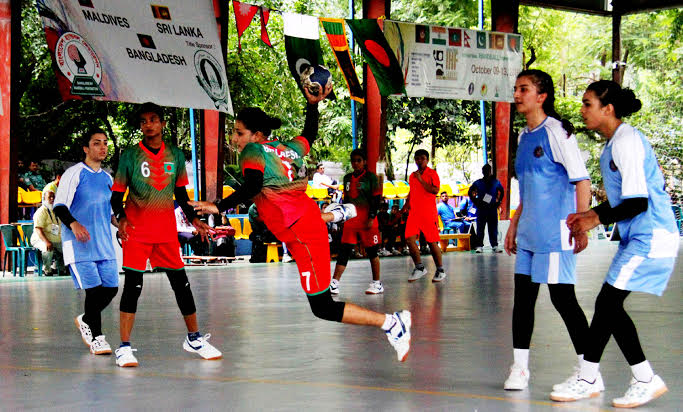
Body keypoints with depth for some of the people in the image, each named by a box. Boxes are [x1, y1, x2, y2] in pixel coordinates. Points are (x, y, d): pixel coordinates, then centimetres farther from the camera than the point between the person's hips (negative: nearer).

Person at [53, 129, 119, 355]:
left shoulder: (107, 178, 16)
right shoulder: (74, 173, -4)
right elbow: (59, 206, -13)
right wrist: (73, 224, -29)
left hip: (104, 244, 6)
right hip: (79, 243, -6)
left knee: (111, 288, 2)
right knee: (94, 289, -12)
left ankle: (85, 320, 27)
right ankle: (96, 337, 1)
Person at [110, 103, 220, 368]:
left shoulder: (175, 155, 8)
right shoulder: (130, 156, -2)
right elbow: (117, 195, -2)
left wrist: (193, 219, 3)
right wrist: (121, 218, -20)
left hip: (167, 231, 3)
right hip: (137, 231, -3)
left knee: (181, 284, 8)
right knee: (133, 286, -9)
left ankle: (194, 339, 23)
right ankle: (124, 348, -5)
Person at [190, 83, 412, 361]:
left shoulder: (253, 152, -12)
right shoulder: (288, 148, 9)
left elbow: (252, 187, -30)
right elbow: (309, 135, 30)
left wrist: (218, 207, -28)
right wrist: (313, 104, 33)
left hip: (303, 235, -9)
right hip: (309, 218, 9)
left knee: (323, 308, -6)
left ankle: (391, 323, -10)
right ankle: (336, 214, 52)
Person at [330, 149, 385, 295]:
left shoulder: (371, 177, -3)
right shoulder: (347, 178, 14)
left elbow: (376, 199, -7)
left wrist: (371, 218, -14)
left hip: (367, 220, -5)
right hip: (351, 220, 5)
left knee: (372, 250, 1)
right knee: (344, 250, -3)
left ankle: (377, 284, 11)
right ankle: (334, 284, -7)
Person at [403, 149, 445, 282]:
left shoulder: (432, 173, -2)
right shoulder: (412, 175, 17)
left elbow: (435, 190, -16)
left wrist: (421, 180, -17)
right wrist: (406, 205, 16)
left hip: (429, 213, -6)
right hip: (414, 213, 6)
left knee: (432, 242, -3)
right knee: (409, 239, -7)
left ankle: (440, 270, 10)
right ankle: (419, 268, 7)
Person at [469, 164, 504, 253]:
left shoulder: (496, 182, 6)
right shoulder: (478, 183, 2)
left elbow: (501, 192, 21)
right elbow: (470, 192, 13)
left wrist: (498, 201, 10)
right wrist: (476, 202, 3)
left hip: (493, 208, 1)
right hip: (481, 208, -1)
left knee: (493, 228, 3)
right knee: (480, 228, 0)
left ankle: (495, 246, 8)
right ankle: (479, 246, 5)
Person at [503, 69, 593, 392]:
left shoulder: (556, 131, -9)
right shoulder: (524, 136, 15)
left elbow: (582, 180, -12)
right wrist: (514, 225, 22)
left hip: (555, 232, -8)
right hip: (529, 233, 8)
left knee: (562, 297, -6)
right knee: (523, 295, 6)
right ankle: (519, 368, 12)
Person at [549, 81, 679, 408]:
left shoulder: (626, 142, -17)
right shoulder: (615, 142, 14)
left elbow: (638, 202, -21)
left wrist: (597, 219, -11)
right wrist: (590, 214, 13)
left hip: (650, 239, -10)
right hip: (638, 238, 10)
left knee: (608, 304, -8)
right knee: (607, 305, 11)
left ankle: (646, 380, 0)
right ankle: (588, 379, 17)